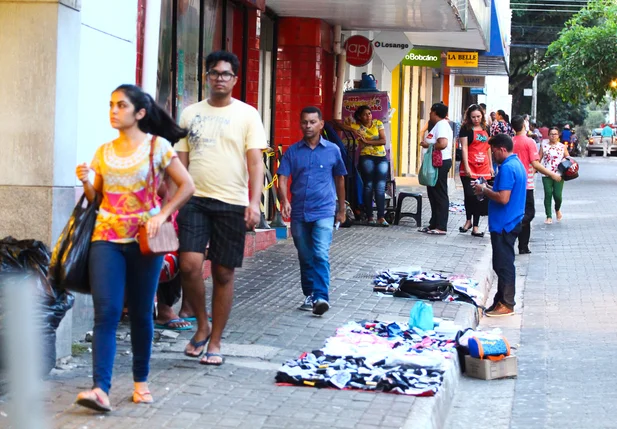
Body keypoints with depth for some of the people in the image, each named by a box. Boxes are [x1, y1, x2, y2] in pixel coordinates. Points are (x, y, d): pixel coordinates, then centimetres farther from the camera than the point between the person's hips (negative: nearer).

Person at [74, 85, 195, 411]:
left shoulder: (157, 146, -1)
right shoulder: (104, 152, 10)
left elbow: (187, 185, -2)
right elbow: (96, 198, 16)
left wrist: (162, 215, -12)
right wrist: (86, 182, -4)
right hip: (106, 238, 2)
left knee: (141, 314, 6)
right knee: (106, 312, -11)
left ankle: (141, 381, 22)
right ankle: (100, 388, -18)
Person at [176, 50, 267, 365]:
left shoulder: (247, 114, 4)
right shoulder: (190, 114, 11)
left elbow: (255, 162, -2)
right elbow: (180, 160, 12)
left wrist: (254, 202, -14)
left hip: (232, 203, -1)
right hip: (195, 200, 1)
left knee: (224, 274, 3)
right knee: (189, 265, -14)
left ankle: (215, 341, 15)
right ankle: (202, 326, 10)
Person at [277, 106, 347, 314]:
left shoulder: (332, 150, 3)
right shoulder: (292, 151, 4)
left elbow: (339, 179, 14)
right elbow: (283, 178, -3)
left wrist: (341, 209, 18)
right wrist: (284, 200, -22)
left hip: (323, 212, -2)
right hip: (299, 213, 3)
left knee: (320, 255, -16)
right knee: (305, 258, 12)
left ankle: (321, 297, -21)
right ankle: (309, 295, 23)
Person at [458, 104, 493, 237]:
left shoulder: (486, 129, 14)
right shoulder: (466, 129, -1)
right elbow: (464, 147, -7)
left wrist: (491, 166, 17)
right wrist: (466, 166, -16)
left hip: (483, 169, 4)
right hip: (469, 169, -4)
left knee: (479, 197, 3)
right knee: (470, 195, -7)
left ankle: (475, 226, 7)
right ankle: (468, 221, 14)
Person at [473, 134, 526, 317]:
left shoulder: (507, 168, -20)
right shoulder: (517, 164, 13)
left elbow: (503, 198, -26)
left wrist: (484, 190, -13)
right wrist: (488, 189, 12)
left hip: (503, 224, -10)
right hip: (511, 222, 10)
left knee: (503, 264, -4)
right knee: (503, 264, 15)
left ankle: (506, 305, 2)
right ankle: (502, 300, 22)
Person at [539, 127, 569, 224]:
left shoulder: (562, 146, 9)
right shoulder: (544, 146, 8)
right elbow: (538, 159, 6)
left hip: (558, 175, 0)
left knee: (557, 195, -7)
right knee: (548, 195, -5)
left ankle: (557, 209, 26)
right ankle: (549, 217, 3)